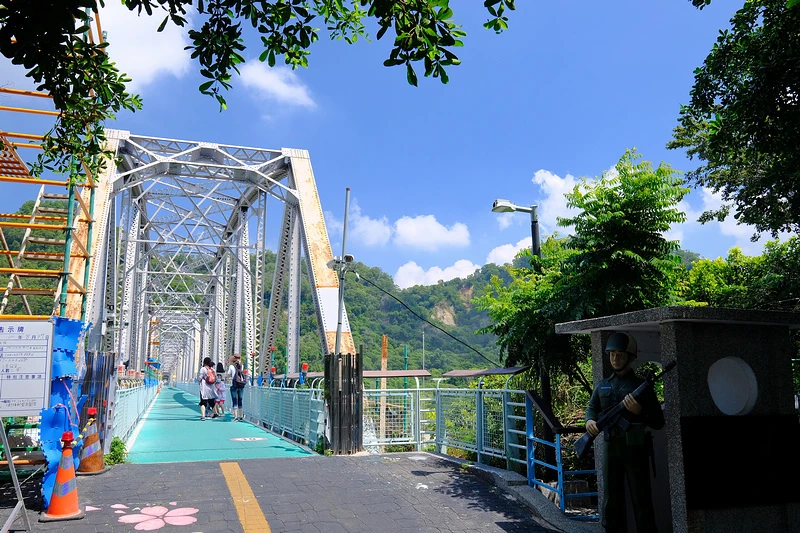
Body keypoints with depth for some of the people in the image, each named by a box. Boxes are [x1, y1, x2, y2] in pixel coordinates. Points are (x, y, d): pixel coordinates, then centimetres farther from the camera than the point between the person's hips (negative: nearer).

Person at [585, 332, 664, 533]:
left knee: (641, 499, 1)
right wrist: (590, 421, -6)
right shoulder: (602, 386, 8)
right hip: (610, 448, 4)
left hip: (635, 449, -4)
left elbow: (659, 422, -4)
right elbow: (592, 408, 17)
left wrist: (639, 411, -23)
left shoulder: (642, 386, -4)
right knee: (611, 498, 11)